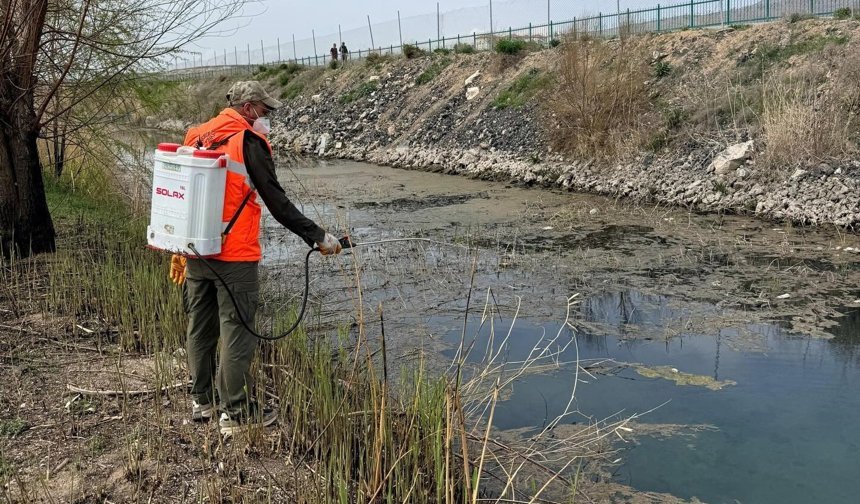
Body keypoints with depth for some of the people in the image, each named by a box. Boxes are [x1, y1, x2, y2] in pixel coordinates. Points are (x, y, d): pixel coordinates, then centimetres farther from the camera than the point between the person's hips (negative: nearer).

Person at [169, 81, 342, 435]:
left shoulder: (195, 138, 13)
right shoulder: (249, 141, -10)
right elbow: (277, 202, -13)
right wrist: (317, 237, -9)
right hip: (234, 259, -8)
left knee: (200, 329, 16)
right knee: (236, 335, -1)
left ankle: (202, 401, 29)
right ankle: (237, 415, 6)